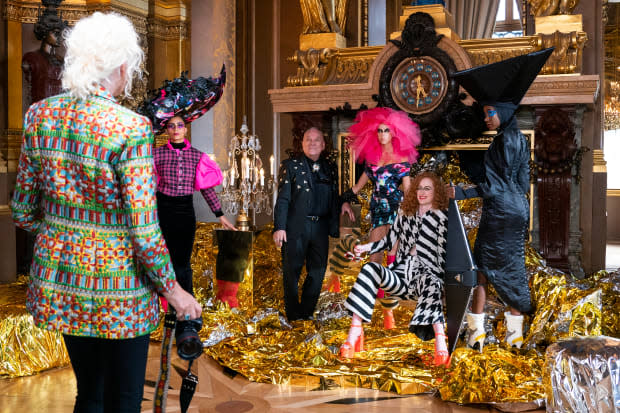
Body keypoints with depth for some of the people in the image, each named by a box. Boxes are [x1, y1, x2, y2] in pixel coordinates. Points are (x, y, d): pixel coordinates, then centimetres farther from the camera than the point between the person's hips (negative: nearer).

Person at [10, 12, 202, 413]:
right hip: (117, 290, -6)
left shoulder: (40, 114, -2)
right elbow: (144, 231, -20)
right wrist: (173, 290, -6)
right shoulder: (130, 128, -20)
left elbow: (23, 211, 5)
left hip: (57, 279, 6)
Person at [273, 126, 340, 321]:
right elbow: (282, 199, -3)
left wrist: (335, 229, 8)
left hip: (320, 227, 4)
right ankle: (293, 315, 16)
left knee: (318, 270, 8)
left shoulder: (330, 168, 13)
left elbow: (335, 200, 14)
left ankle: (306, 312, 22)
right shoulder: (291, 165, 2)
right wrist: (279, 228, -11)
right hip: (296, 226, -4)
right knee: (292, 270, 3)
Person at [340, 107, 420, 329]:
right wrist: (346, 200, 23)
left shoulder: (402, 158, 1)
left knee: (393, 257, -11)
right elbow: (361, 182, 23)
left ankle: (388, 310, -6)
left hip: (396, 208, -4)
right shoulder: (372, 156, 12)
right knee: (375, 259, -2)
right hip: (378, 209, 4)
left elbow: (407, 188, -1)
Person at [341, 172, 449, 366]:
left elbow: (443, 252, 0)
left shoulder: (441, 217, 6)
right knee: (370, 268, -25)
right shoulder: (405, 214, 18)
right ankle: (355, 331, -32)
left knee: (431, 283, -40)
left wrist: (442, 279, -9)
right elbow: (389, 240, 18)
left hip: (427, 272, -4)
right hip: (402, 272, 4)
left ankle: (440, 341, -57)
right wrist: (366, 247, 3)